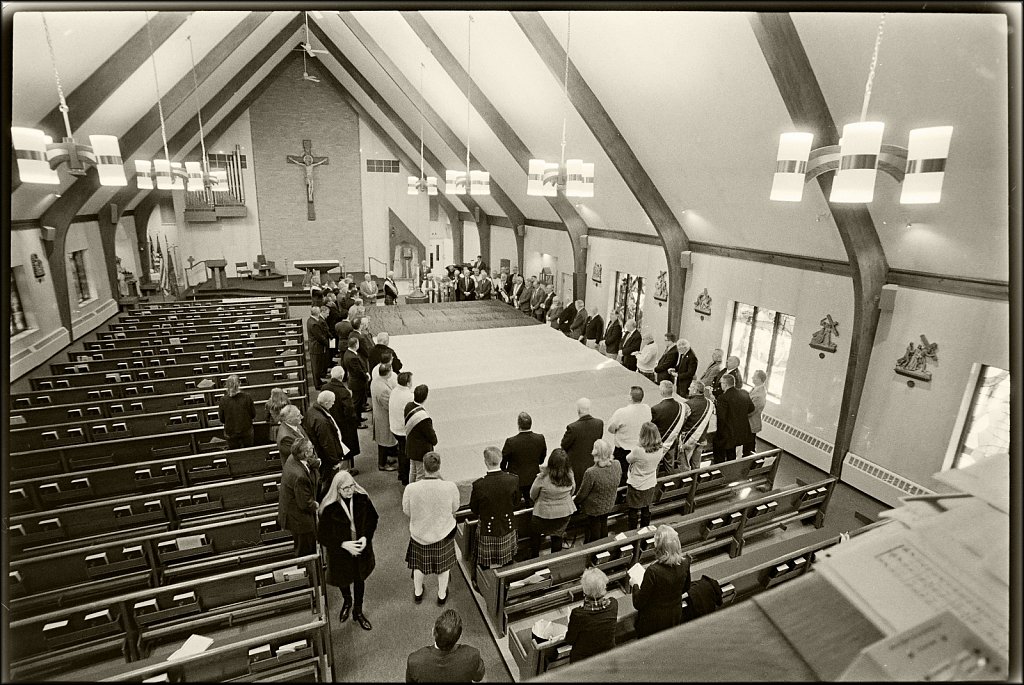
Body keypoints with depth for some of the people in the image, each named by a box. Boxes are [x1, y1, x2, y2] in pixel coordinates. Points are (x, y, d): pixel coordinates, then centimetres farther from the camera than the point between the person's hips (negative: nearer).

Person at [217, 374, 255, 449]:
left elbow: (222, 420, -4)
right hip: (247, 431, 0)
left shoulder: (223, 400, -15)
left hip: (231, 433, 0)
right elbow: (253, 415, -6)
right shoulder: (247, 397, -16)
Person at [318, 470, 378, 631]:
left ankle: (358, 611, 48)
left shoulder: (362, 498, -19)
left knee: (360, 580, 21)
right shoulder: (329, 508, -26)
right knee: (343, 580, 25)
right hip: (340, 554, -1)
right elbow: (322, 536, -17)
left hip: (361, 549, 2)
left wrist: (366, 537, -18)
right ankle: (347, 602, 59)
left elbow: (372, 519, -4)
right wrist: (344, 544, -25)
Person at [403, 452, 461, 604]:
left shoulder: (411, 488, -30)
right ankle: (442, 595, 47)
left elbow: (407, 512, -11)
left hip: (419, 533, 1)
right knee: (443, 565, 26)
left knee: (419, 564, 29)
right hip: (443, 533, 0)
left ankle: (418, 593, 52)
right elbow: (455, 508, -9)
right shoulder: (450, 487, -29)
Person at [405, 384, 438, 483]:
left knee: (412, 471, 27)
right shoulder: (423, 418, -36)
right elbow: (431, 435, -22)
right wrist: (434, 441, 2)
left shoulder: (408, 406, -11)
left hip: (411, 447, 9)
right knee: (421, 476, 11)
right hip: (422, 451, -9)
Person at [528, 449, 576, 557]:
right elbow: (572, 491, 2)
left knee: (535, 536, 22)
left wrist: (538, 502, 10)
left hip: (544, 513, -3)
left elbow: (532, 495, -11)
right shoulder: (570, 475, -17)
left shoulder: (543, 477, -28)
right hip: (565, 513, 3)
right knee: (557, 537, 24)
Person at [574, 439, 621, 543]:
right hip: (609, 504, 5)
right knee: (604, 524, 28)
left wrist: (575, 500, 0)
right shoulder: (617, 465, -20)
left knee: (594, 527, 18)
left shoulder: (591, 473, -37)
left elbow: (582, 493, -21)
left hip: (594, 507, -5)